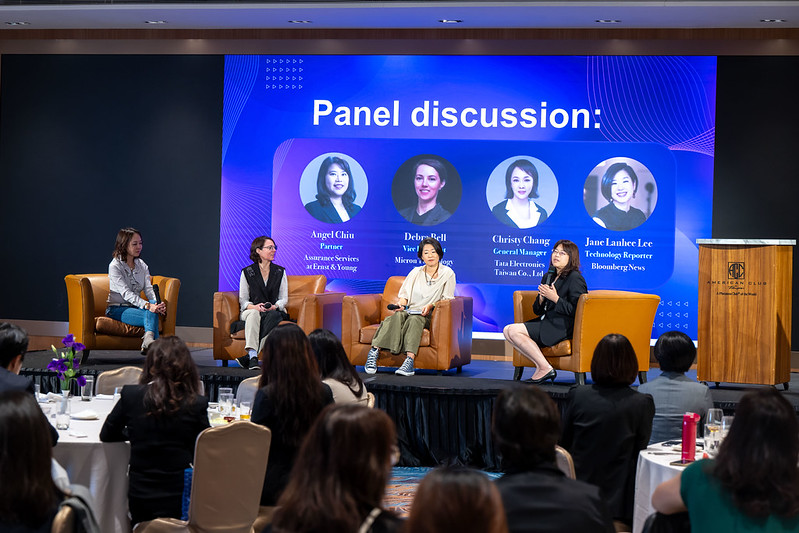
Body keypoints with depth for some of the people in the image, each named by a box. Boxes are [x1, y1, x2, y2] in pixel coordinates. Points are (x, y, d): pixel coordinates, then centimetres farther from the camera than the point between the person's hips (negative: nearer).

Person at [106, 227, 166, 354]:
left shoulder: (142, 265, 13)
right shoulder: (115, 266, -8)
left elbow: (149, 289, 1)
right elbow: (126, 293, -20)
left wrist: (157, 304, -23)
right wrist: (147, 305, -34)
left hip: (135, 306, 5)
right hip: (117, 309, -5)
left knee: (154, 306, -31)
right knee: (150, 314, -32)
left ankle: (148, 340, -47)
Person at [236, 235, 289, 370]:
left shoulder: (280, 272, 9)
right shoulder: (247, 272, 4)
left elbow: (284, 298, 7)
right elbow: (243, 300, 3)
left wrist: (274, 306, -16)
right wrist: (254, 306, -18)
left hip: (274, 311, 1)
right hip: (251, 311, -1)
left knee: (273, 316, -36)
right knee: (254, 313, -37)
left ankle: (249, 355, -44)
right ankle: (253, 355, -52)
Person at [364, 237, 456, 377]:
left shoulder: (447, 273, 8)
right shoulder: (416, 272, 18)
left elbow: (447, 300, 2)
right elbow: (404, 293, 17)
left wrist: (431, 306, -16)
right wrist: (401, 301, -7)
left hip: (430, 316, -3)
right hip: (410, 311, 3)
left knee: (414, 319, -38)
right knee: (398, 317, -32)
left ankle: (410, 359, -57)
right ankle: (374, 352, -46)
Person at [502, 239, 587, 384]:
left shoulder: (575, 278, -7)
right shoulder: (548, 277, 18)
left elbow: (575, 311, -15)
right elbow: (537, 310, 17)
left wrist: (555, 298, -18)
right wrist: (541, 298, -3)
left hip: (562, 327, -9)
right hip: (545, 322, 9)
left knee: (514, 330, -20)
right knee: (507, 331, -6)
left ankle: (545, 368, -15)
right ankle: (541, 366, -12)